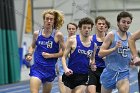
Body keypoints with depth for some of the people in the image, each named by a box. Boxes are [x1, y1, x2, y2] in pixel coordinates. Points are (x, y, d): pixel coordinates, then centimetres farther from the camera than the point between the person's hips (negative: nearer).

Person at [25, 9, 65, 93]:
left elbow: (64, 52, -2)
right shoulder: (37, 34, 1)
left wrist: (50, 55, -12)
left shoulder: (58, 35, -7)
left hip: (50, 69, 0)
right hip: (37, 67, 0)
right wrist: (30, 55, 0)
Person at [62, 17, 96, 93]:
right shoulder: (73, 40, -5)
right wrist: (65, 68, -21)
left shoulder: (93, 44, 6)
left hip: (83, 76, 3)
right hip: (70, 74, -2)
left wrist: (92, 65, 1)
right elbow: (64, 57, -4)